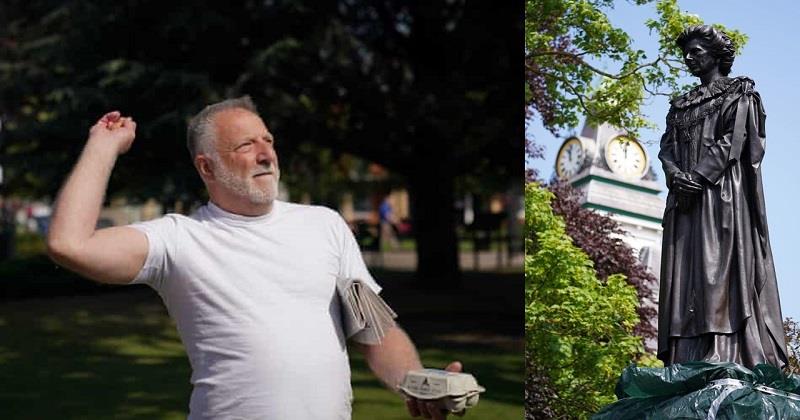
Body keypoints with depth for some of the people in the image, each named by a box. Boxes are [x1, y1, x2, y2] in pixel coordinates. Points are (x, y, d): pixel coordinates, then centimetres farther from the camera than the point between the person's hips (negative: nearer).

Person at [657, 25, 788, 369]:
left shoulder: (738, 93, 8)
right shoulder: (681, 105, 26)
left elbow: (732, 140, -6)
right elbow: (667, 147, 13)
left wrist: (698, 178, -16)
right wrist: (676, 176, -8)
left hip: (721, 193, -6)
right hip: (685, 197, 6)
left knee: (718, 269, -17)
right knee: (684, 274, -5)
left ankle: (722, 358, -24)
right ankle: (687, 363, -11)